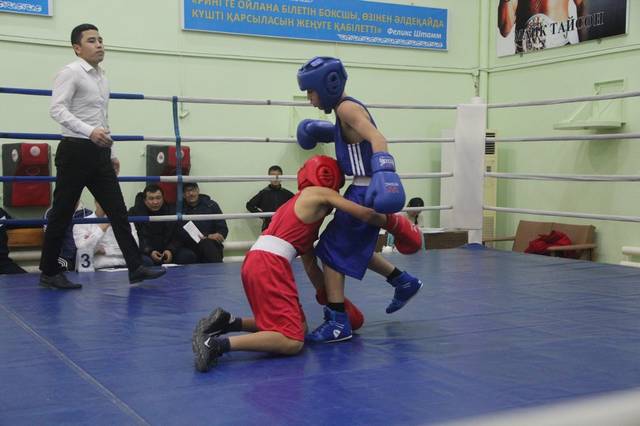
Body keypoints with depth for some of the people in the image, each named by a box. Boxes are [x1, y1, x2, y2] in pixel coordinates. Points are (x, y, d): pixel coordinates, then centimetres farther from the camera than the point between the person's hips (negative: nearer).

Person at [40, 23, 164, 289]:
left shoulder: (102, 78, 17)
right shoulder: (71, 73, -8)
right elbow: (57, 109, -19)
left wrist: (111, 153, 20)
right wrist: (89, 132, -31)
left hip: (99, 152, 8)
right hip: (76, 151, -7)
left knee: (118, 211, 2)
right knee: (62, 213, 1)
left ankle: (135, 267, 3)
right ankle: (49, 273, 11)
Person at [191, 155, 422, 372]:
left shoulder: (299, 201, 30)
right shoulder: (320, 193, 6)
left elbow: (308, 254, 31)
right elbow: (366, 214, 0)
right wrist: (394, 223, 18)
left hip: (255, 262, 9)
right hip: (269, 265, -9)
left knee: (299, 327, 15)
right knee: (292, 342, -13)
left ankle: (227, 322, 8)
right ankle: (218, 343, -24)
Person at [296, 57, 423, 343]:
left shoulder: (347, 107, -14)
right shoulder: (348, 109, 15)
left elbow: (377, 139, -31)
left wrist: (384, 172, -47)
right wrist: (327, 131, 35)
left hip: (365, 193, -10)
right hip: (363, 191, 10)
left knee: (331, 252, -4)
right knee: (353, 248, 22)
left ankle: (338, 322, 0)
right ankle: (404, 282, 30)